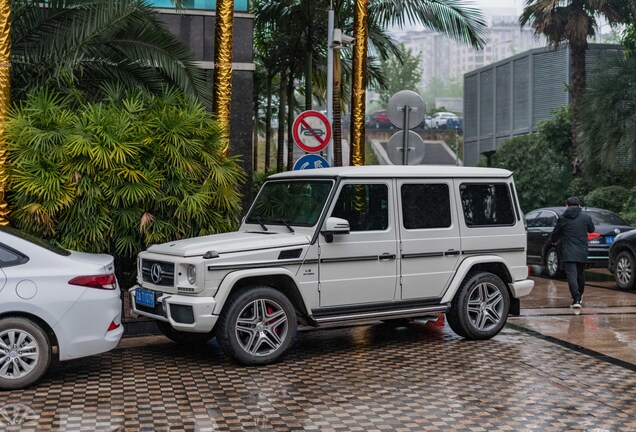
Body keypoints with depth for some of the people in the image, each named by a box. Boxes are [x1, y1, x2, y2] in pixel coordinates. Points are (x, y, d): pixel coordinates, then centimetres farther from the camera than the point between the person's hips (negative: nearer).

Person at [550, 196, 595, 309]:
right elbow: (591, 229, 19)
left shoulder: (563, 218, -4)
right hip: (582, 253, 4)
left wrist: (554, 241, 26)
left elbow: (555, 233, 4)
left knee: (571, 275, -8)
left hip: (568, 253, -3)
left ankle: (576, 299, -22)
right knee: (580, 274, 21)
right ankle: (579, 296, 37)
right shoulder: (586, 217, 2)